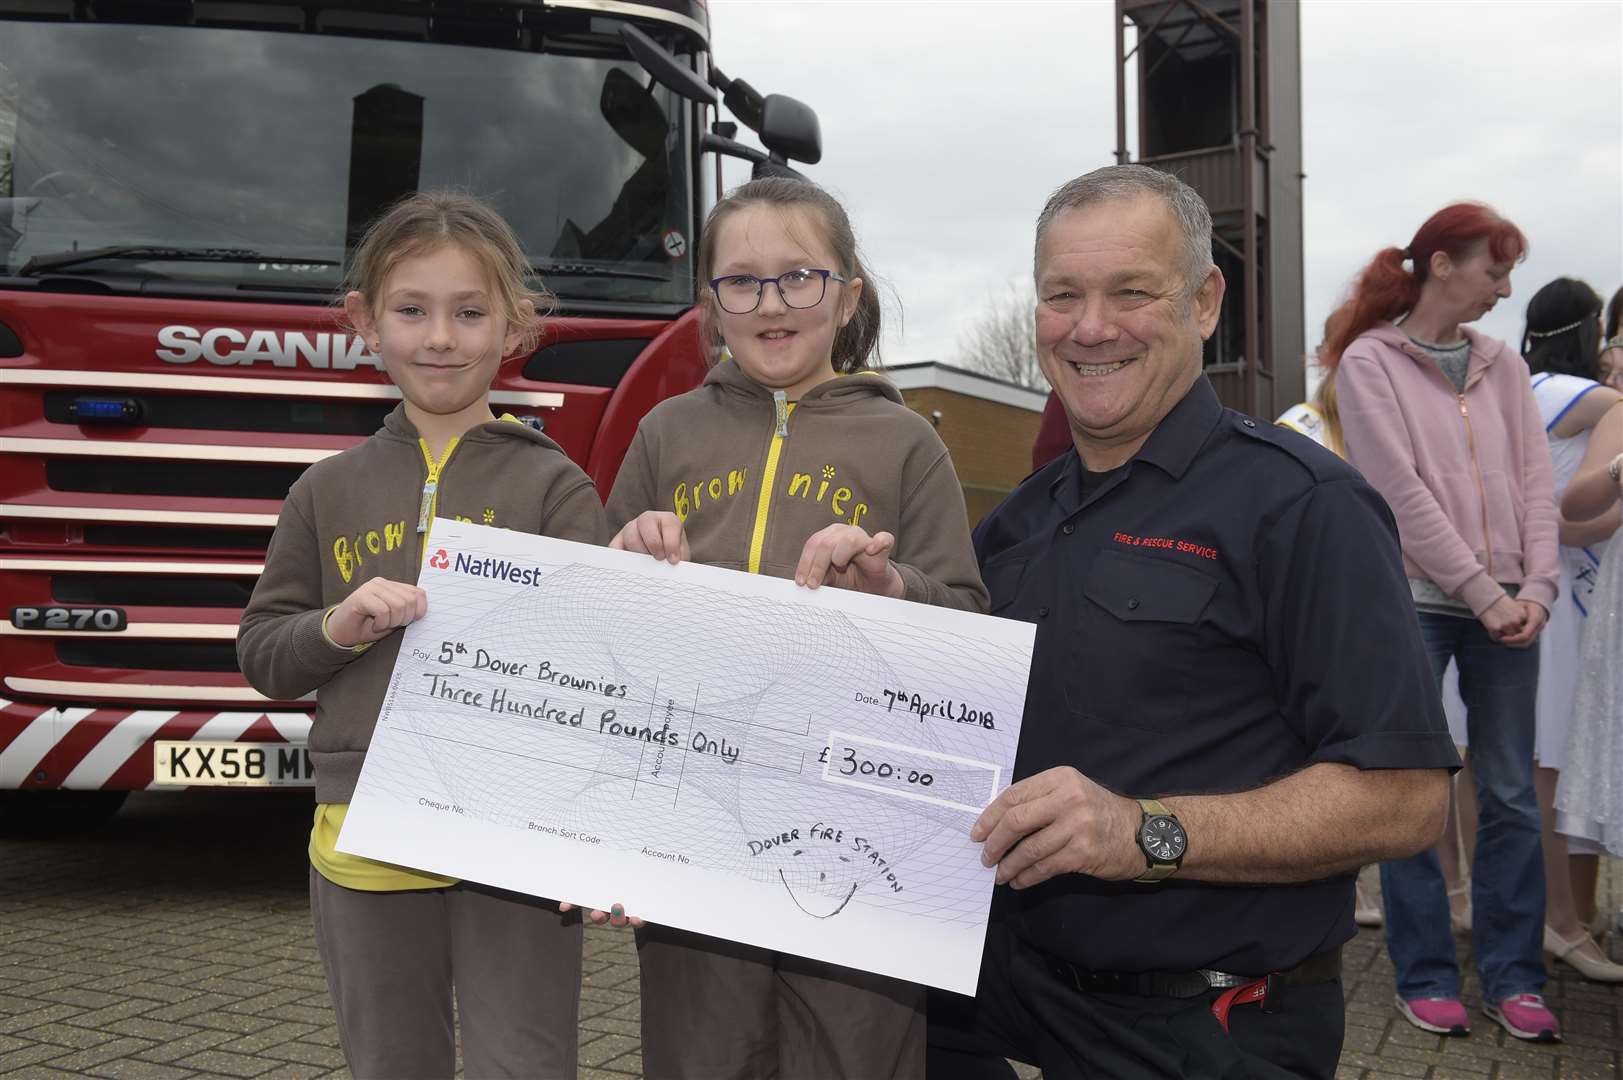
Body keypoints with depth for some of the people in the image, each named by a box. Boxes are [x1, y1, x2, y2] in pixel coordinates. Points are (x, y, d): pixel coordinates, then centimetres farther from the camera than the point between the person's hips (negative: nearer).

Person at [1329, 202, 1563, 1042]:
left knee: (1511, 793, 5)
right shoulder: (1369, 361, -2)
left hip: (1505, 606, 4)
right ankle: (1425, 976, 12)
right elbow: (1402, 492, -9)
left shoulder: (1501, 366, 12)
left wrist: (1536, 588, -7)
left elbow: (1534, 483, 7)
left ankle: (1511, 976, 15)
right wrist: (1483, 593, -13)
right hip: (1414, 602, -4)